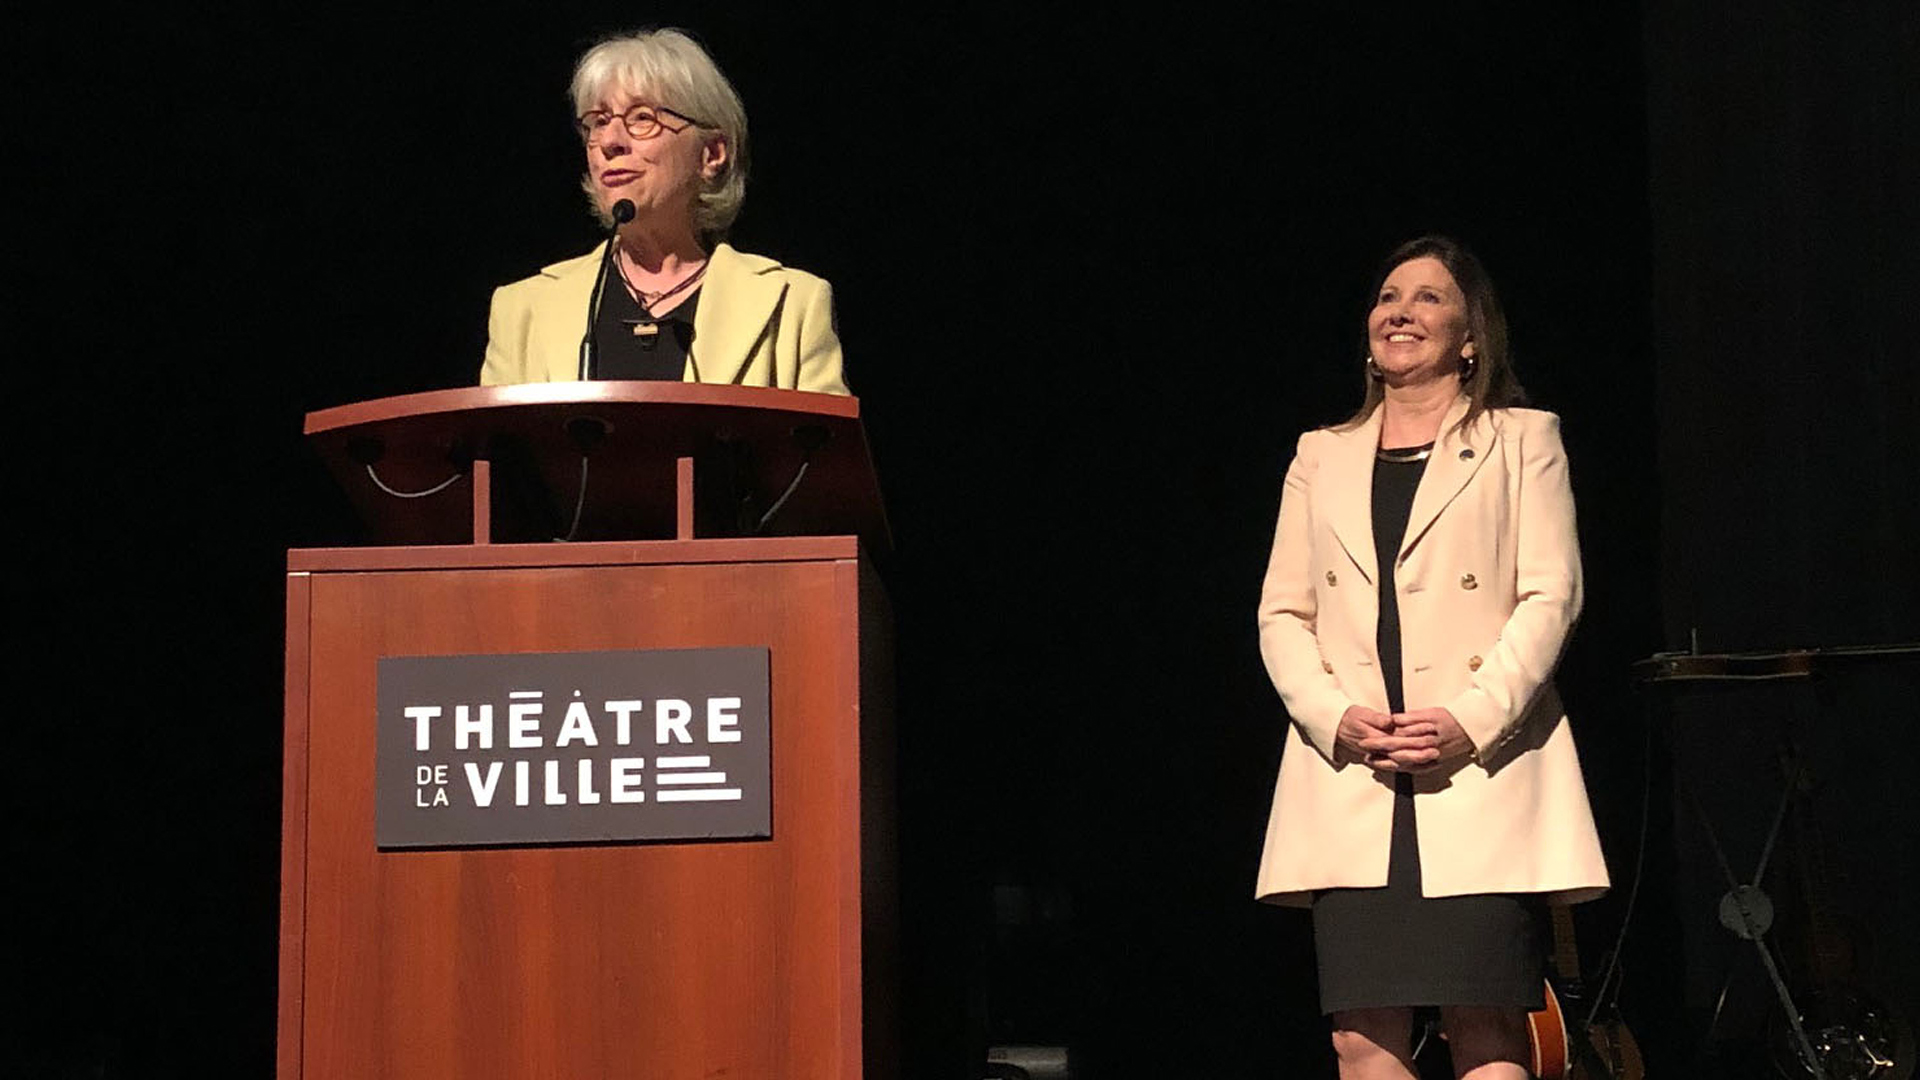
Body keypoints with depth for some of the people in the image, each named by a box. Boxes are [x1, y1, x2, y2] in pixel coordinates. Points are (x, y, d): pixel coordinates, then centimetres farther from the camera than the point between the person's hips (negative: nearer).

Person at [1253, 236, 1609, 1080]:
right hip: (1349, 780, 3)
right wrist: (1335, 717, -5)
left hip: (1480, 775, -3)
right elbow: (1282, 614, 14)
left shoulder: (1521, 441, 12)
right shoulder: (1323, 457, 21)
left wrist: (1472, 720, -13)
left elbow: (1550, 597, 1)